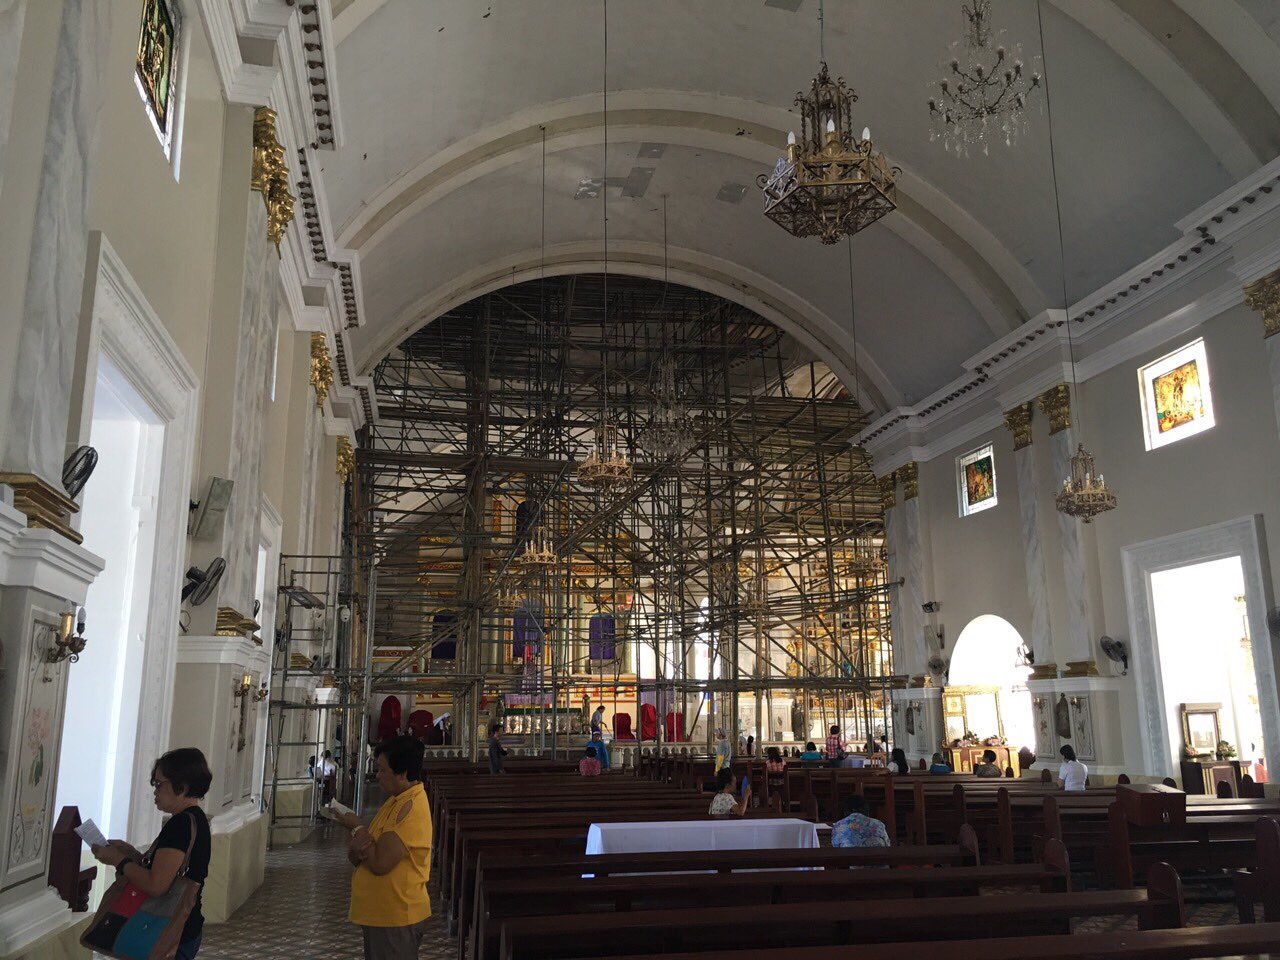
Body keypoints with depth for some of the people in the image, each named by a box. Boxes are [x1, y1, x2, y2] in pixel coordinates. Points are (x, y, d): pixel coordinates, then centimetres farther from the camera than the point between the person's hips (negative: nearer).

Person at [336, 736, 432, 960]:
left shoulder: (410, 808, -21)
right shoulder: (396, 801, 10)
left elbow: (380, 864, -26)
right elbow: (354, 855, 10)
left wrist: (357, 828, -11)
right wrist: (356, 851, -15)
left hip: (396, 919, -9)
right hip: (379, 916, 9)